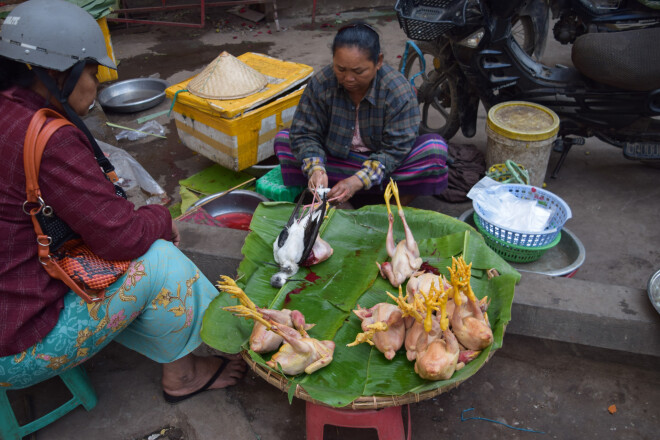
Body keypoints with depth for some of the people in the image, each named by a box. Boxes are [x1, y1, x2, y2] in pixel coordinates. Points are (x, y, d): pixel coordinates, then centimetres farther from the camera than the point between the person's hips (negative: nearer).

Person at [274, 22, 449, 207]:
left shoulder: (399, 90, -22)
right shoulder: (320, 83, -16)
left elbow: (396, 148, -23)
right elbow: (305, 134, -13)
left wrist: (358, 181, -35)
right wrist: (315, 169, -34)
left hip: (382, 165, -2)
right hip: (337, 159, 2)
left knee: (435, 149, -29)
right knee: (283, 139, -19)